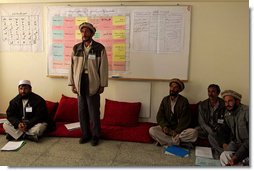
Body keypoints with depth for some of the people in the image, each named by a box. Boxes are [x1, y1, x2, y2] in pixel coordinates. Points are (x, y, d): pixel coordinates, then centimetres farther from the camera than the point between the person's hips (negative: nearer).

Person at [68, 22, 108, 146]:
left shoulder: (99, 48, -4)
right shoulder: (76, 48, 6)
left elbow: (103, 67, -3)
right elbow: (72, 66, 8)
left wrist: (102, 85, -5)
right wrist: (72, 83, 4)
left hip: (93, 83, -3)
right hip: (80, 82, 4)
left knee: (94, 111, 3)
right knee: (82, 110, 10)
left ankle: (95, 135, 18)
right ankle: (85, 134, 25)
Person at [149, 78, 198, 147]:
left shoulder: (184, 101, -4)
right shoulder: (165, 100, 5)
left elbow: (185, 119, -10)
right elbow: (159, 116, 2)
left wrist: (176, 131, -23)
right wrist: (164, 126, -19)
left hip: (180, 129, -2)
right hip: (167, 128, 2)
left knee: (193, 132, -31)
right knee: (152, 130, -25)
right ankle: (176, 142, -23)